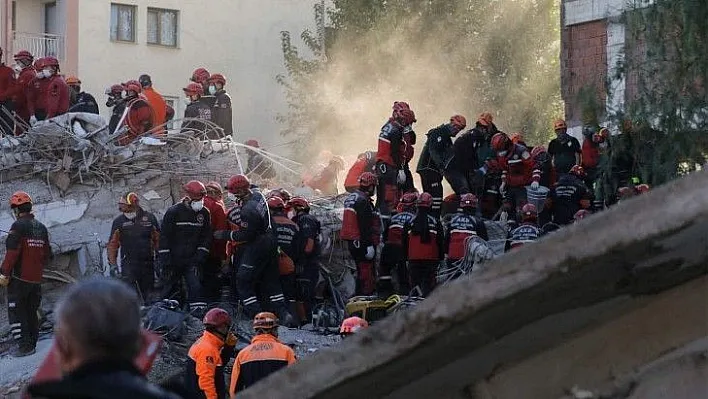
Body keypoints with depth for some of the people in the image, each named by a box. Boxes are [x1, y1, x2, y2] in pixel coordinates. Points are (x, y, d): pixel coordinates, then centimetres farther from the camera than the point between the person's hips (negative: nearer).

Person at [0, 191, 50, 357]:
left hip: (19, 277, -7)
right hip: (36, 279, 7)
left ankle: (24, 345, -5)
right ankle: (31, 342, 21)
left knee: (16, 312, -1)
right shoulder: (41, 227, 11)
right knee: (31, 311, 16)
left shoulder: (18, 226, -13)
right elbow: (47, 253, 16)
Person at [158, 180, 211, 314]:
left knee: (195, 286, -12)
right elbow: (164, 238, -7)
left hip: (192, 260, 2)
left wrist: (200, 257, -3)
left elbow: (206, 238, 9)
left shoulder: (204, 213, 2)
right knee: (170, 289, 6)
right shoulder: (173, 212, -9)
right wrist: (165, 261, -11)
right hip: (173, 260, -2)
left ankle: (198, 312, -12)